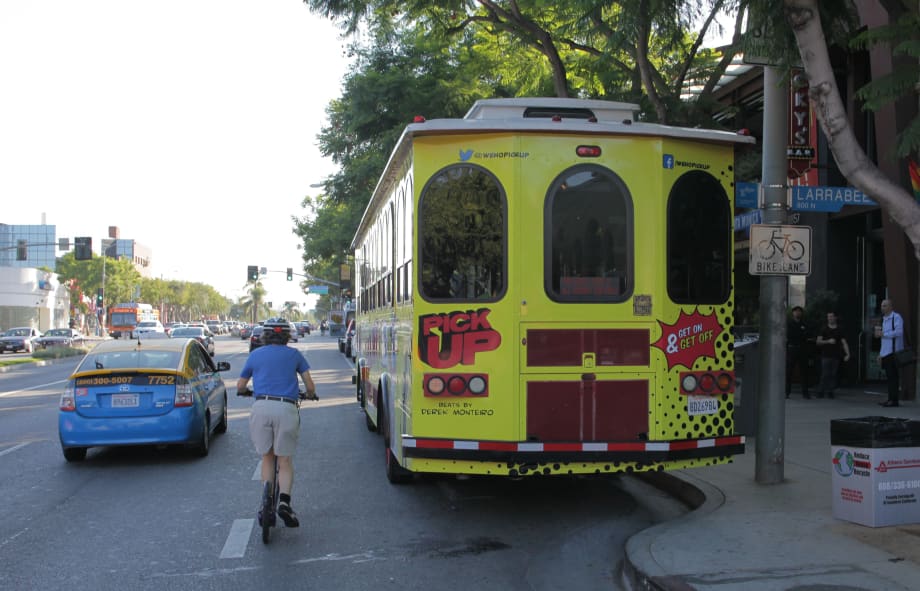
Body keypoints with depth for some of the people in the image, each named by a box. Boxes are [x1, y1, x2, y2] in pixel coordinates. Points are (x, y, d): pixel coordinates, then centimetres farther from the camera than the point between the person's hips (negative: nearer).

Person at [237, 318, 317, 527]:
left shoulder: (255, 354, 17)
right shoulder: (294, 354, 15)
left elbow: (240, 386, 24)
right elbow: (310, 385, 13)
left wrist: (248, 391, 47)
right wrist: (310, 395, 34)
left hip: (261, 407, 1)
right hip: (286, 408, -1)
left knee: (267, 457, 16)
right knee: (285, 460, 7)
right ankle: (284, 501, -11)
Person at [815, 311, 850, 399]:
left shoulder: (839, 330, 8)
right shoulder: (824, 329, 6)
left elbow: (844, 343, 3)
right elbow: (818, 341, 2)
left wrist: (847, 354, -8)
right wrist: (828, 341, -14)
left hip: (836, 356, 2)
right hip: (826, 355, -1)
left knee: (833, 375, 2)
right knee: (825, 374, -7)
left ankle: (830, 392, 8)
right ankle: (820, 391, 0)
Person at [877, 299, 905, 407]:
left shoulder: (896, 317, -7)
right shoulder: (884, 319, 21)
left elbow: (899, 332, -20)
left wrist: (883, 334, -15)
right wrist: (880, 353, 23)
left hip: (893, 352, -9)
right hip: (885, 353, 9)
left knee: (893, 376, -8)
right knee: (889, 377, 10)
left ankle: (893, 400, -7)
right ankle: (890, 399, 13)